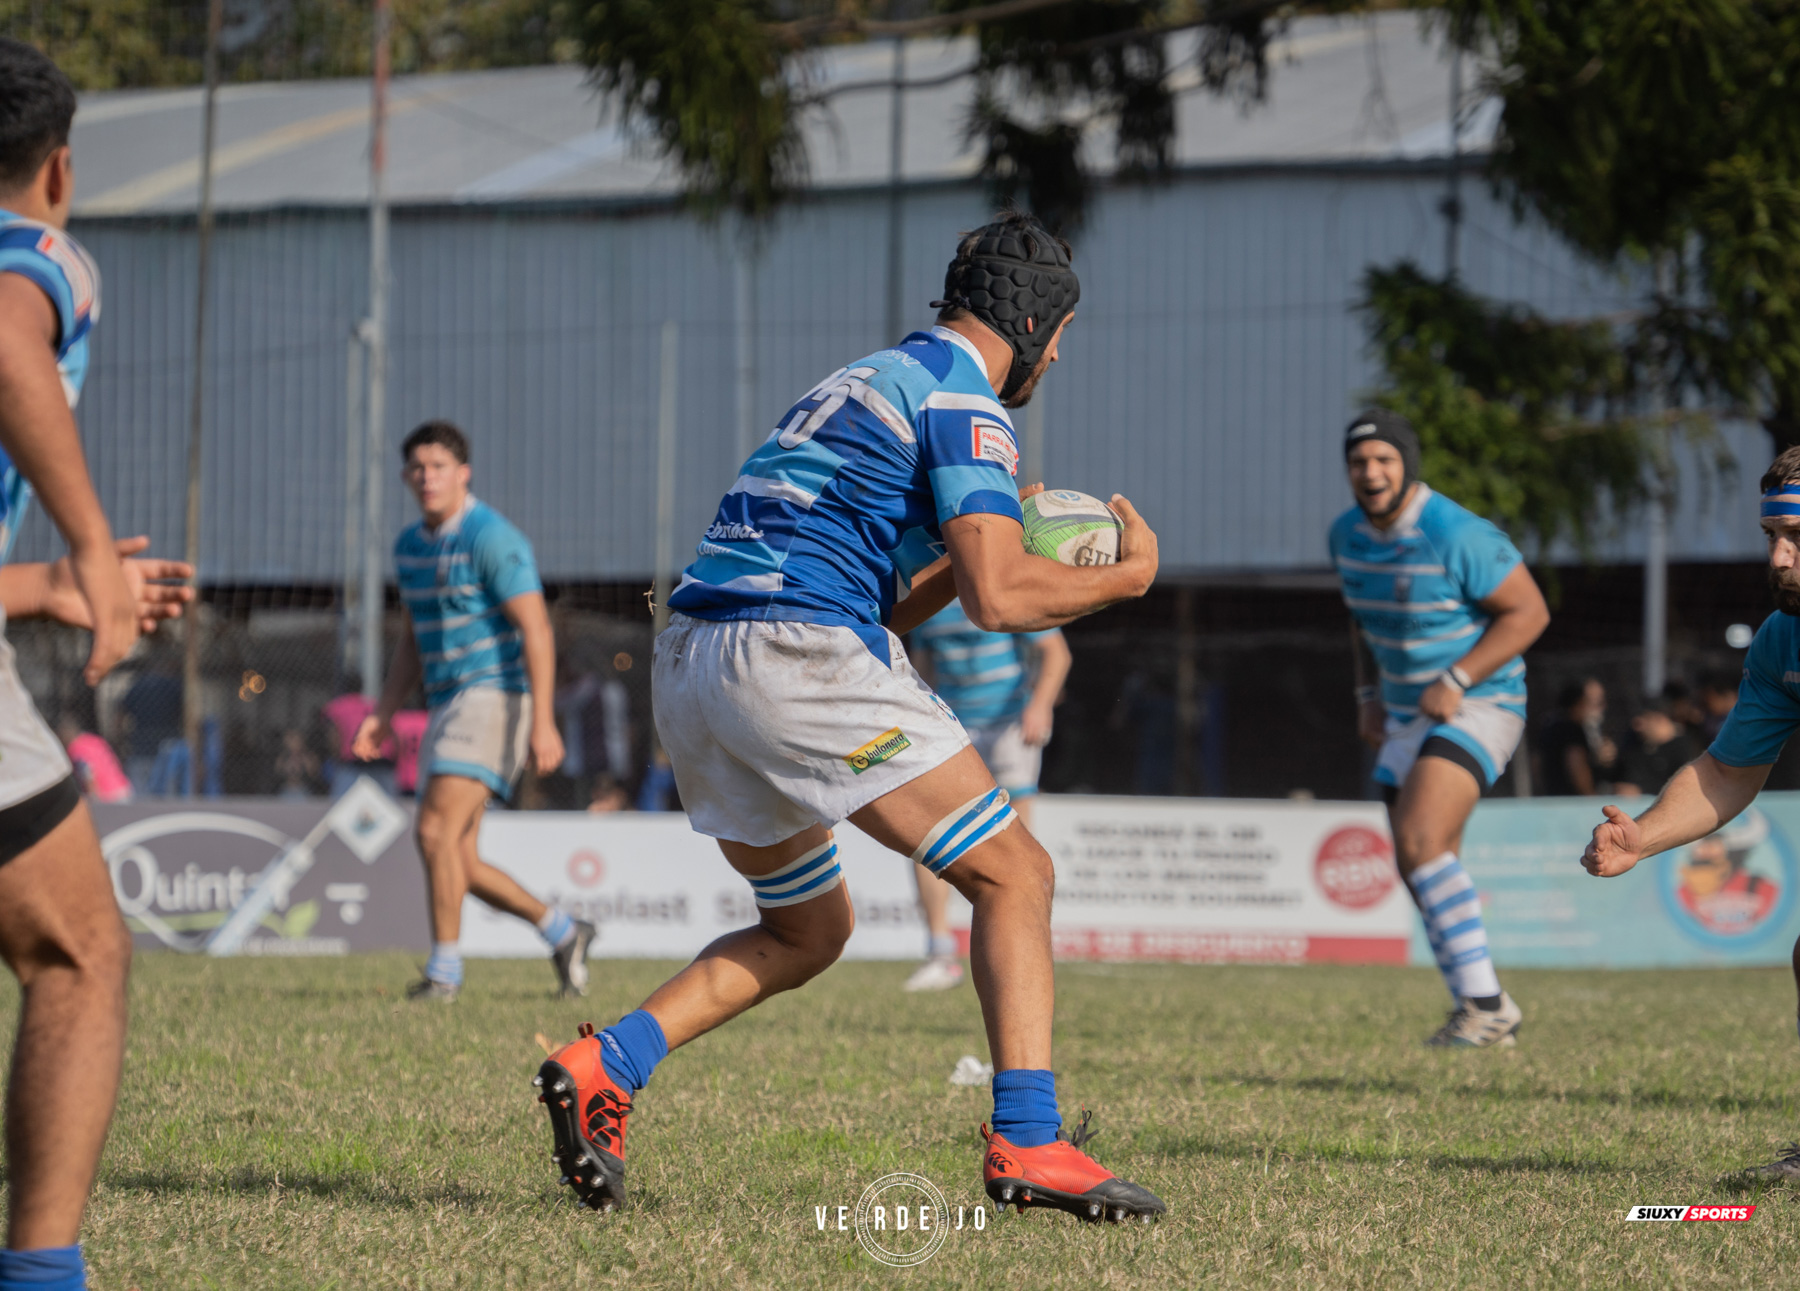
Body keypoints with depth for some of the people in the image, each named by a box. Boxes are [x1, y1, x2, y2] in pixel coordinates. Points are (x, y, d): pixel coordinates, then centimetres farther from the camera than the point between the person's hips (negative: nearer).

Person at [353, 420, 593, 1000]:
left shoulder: (492, 537, -13)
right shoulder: (411, 545, 13)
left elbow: (537, 630, -18)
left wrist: (542, 721, -26)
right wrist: (384, 714, 13)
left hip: (494, 697, -9)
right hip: (447, 707, 9)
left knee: (436, 831, -19)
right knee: (456, 862, 6)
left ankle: (444, 969, -13)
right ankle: (561, 932, 22)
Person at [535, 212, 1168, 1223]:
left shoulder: (869, 382, 28)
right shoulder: (964, 402, -1)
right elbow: (998, 598, -12)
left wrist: (971, 552, 24)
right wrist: (1124, 576, 3)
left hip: (687, 669, 9)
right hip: (796, 657, -9)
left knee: (810, 928, 23)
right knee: (1014, 874, -1)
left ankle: (603, 1065, 6)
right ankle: (1027, 1141, -13)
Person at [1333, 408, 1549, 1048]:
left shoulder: (1457, 535, -21)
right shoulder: (1348, 535, 3)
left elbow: (1529, 612, -17)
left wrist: (1457, 681, -22)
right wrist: (1368, 694, 11)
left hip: (1478, 706, -9)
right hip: (1407, 716, 9)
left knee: (1421, 844, -24)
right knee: (1420, 871, 8)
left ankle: (1482, 1001, -18)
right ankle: (1487, 1015, 20)